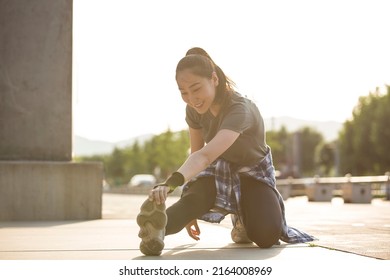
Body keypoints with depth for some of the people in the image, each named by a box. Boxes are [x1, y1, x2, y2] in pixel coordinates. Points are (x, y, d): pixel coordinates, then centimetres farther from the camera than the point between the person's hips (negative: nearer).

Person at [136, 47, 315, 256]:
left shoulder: (240, 109, -36)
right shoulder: (194, 110, -14)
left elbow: (206, 155, -53)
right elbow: (196, 154, -3)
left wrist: (170, 183, -70)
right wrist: (190, 211, -3)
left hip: (253, 172, -3)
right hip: (219, 170, 4)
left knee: (267, 237, -26)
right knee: (195, 196, -34)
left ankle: (243, 219, 7)